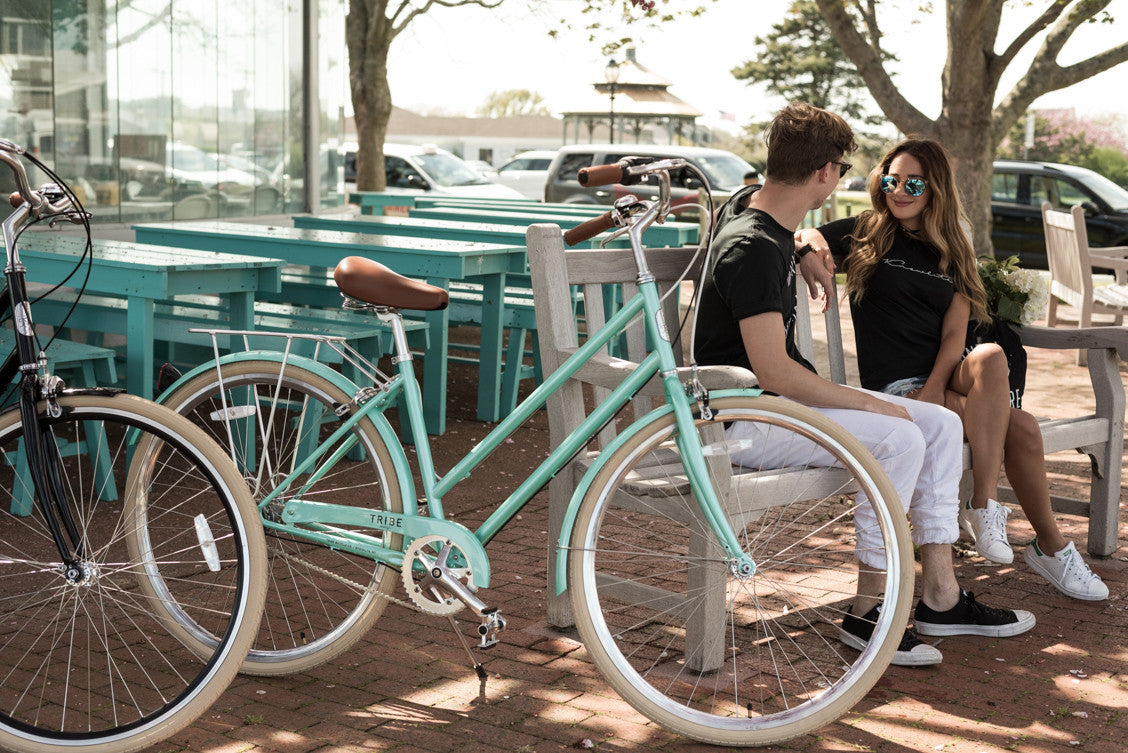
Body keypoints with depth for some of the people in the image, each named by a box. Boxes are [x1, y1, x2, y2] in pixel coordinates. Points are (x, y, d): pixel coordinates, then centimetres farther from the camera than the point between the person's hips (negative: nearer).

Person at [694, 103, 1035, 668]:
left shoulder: (751, 202, 7)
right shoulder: (754, 251, -23)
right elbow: (772, 372, -29)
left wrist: (802, 251, 25)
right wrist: (871, 405, -21)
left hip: (787, 399, 10)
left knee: (942, 425, 0)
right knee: (899, 439, -27)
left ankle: (940, 596, 2)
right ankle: (867, 613, -16)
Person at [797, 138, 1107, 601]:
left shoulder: (950, 251, 16)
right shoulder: (864, 234, 8)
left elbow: (955, 330, 3)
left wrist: (934, 388, -15)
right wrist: (811, 241, -22)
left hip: (945, 377, 4)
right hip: (893, 387, -4)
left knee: (991, 357, -34)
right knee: (1020, 427, -27)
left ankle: (982, 506, -27)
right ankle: (1050, 547, -16)